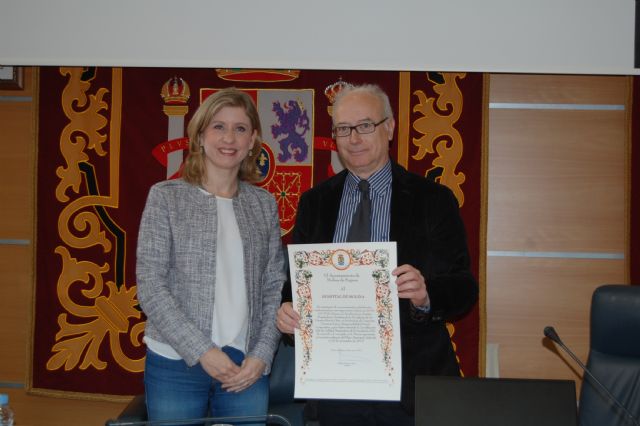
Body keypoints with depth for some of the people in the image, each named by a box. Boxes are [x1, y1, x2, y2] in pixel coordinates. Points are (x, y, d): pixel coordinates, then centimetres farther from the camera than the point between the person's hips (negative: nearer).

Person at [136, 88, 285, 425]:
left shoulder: (264, 204, 6)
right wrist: (202, 351, -13)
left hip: (247, 366, 3)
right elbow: (149, 286, -7)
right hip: (176, 362, -2)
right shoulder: (166, 197, -2)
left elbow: (274, 288, 6)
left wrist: (261, 355, -5)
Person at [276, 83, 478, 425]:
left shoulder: (433, 199, -3)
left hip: (411, 383, -2)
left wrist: (427, 295, -26)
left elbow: (464, 290, -6)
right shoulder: (314, 202, 6)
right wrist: (286, 310, -12)